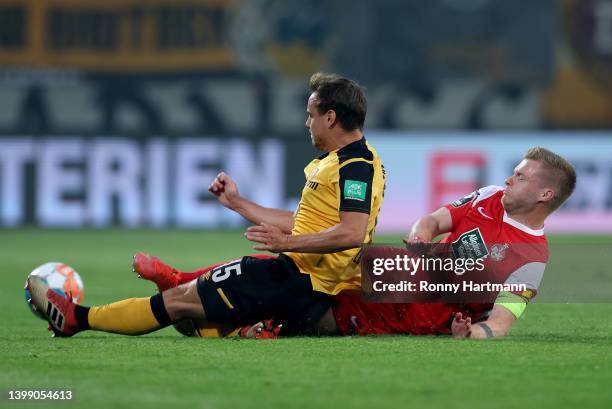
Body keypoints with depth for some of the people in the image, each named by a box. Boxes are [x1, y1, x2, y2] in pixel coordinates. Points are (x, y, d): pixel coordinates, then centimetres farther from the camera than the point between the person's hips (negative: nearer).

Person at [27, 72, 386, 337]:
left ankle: (76, 318, 0)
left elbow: (352, 233, -29)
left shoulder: (356, 166, -15)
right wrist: (237, 202, 26)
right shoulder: (340, 161, 19)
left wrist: (287, 243, -28)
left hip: (299, 280, -11)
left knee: (182, 298, -5)